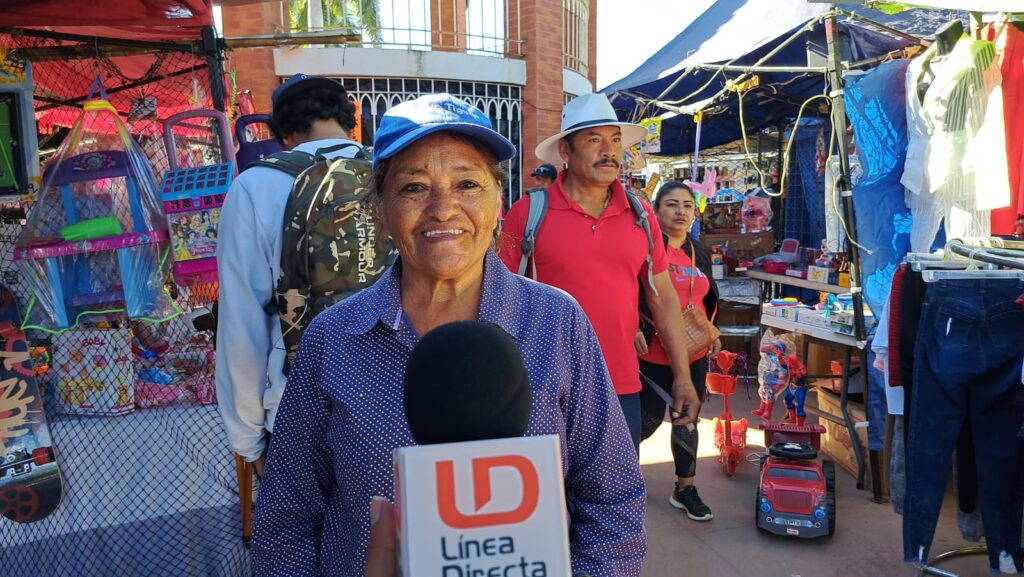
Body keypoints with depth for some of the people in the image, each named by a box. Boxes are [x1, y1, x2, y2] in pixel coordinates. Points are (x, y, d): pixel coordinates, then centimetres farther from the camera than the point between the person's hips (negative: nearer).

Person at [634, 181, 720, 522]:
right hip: (653, 353, -6)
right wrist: (633, 329, -22)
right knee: (650, 418, 4)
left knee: (687, 419, 12)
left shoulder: (700, 253, 11)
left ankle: (685, 488, 27)